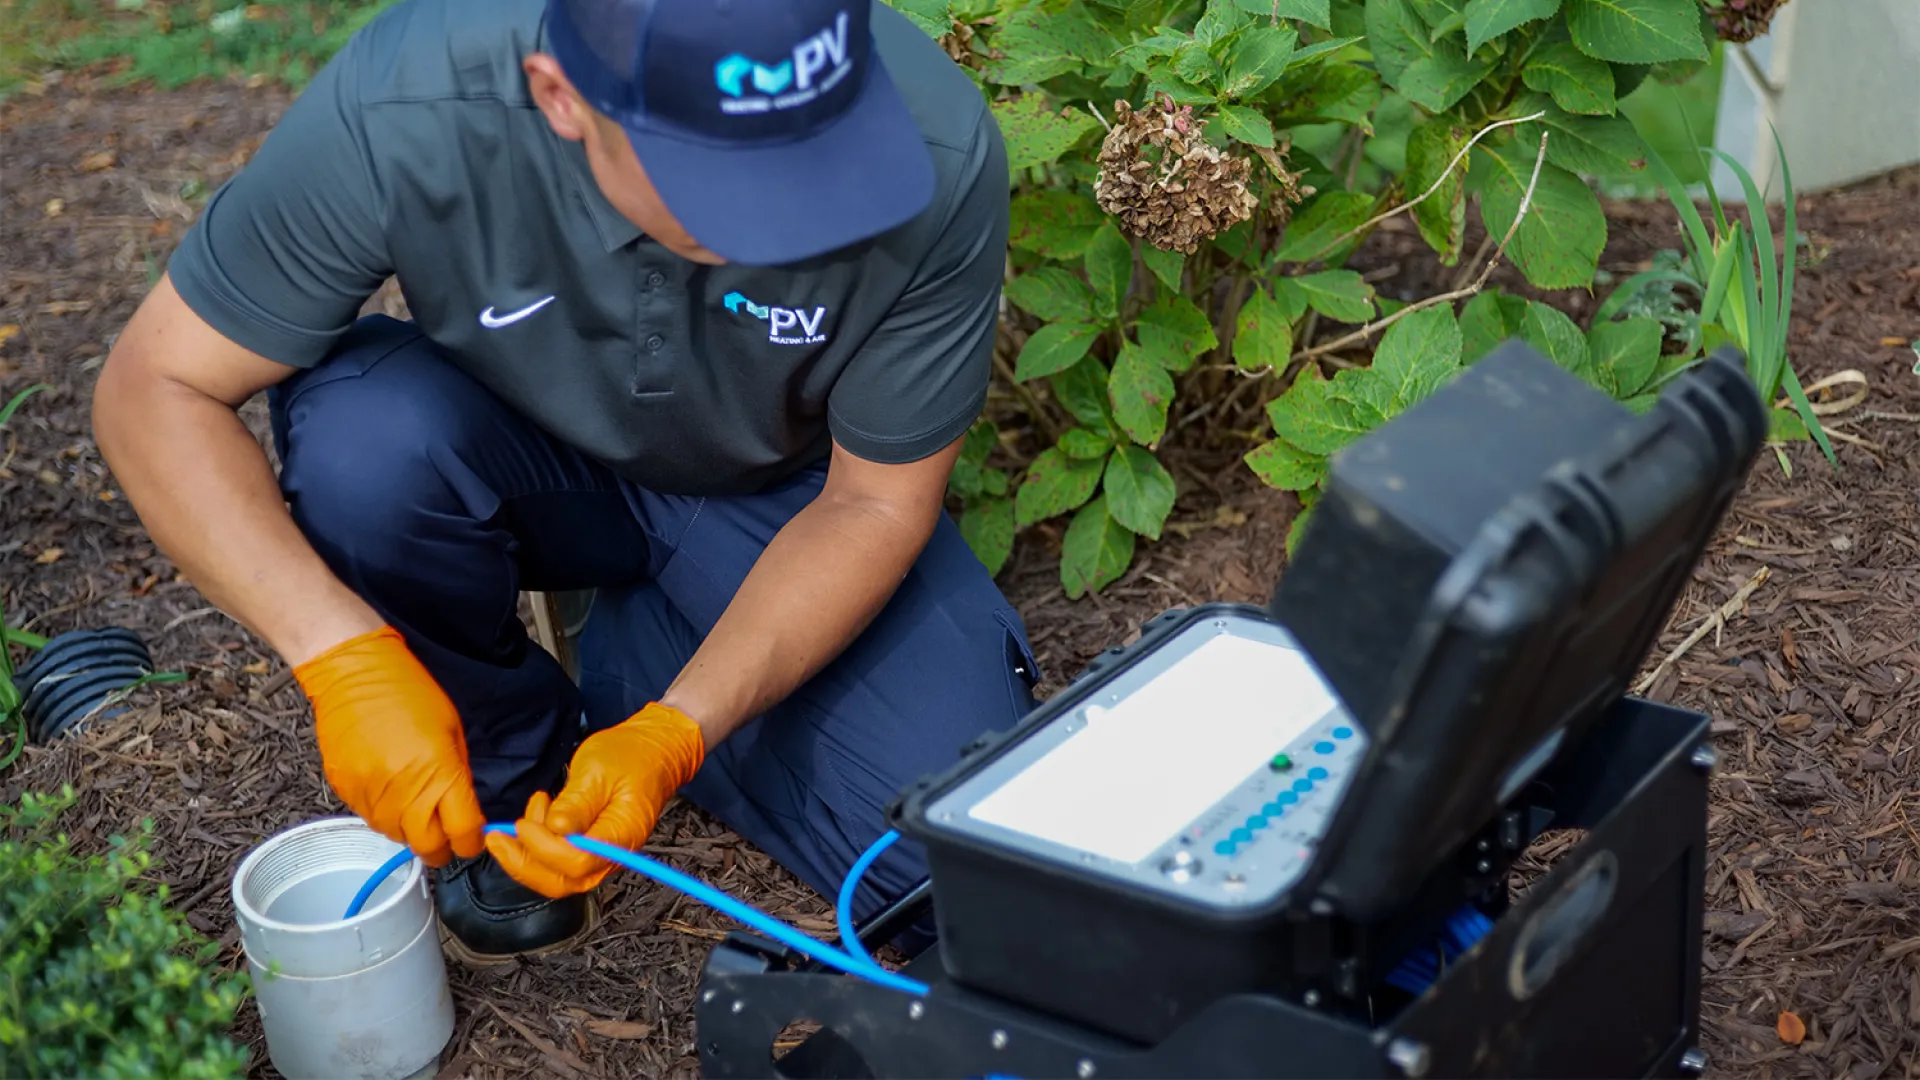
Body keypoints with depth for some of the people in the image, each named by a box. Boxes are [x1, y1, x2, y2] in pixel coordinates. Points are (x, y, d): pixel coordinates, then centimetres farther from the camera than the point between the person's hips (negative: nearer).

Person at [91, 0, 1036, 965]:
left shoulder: (937, 155, -32)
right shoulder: (399, 114, -34)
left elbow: (875, 502, -20)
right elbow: (152, 389, -23)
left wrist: (671, 733, -32)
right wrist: (345, 654, -37)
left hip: (788, 494, 0)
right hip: (525, 460, 0)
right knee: (360, 435, -35)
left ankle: (632, 665, 9)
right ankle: (511, 768, -5)